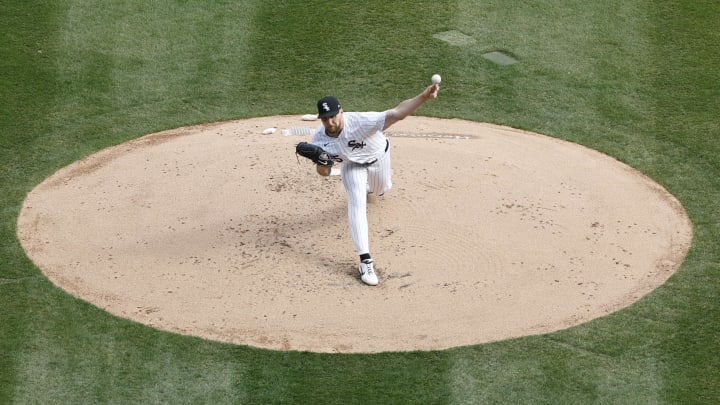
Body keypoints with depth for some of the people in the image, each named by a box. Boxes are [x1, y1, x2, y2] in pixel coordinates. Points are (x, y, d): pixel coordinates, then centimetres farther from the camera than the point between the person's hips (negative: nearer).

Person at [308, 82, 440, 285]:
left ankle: (383, 179, 67)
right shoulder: (319, 139, -30)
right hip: (352, 164, 1)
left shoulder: (360, 122, -45)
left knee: (380, 190, 25)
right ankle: (365, 260, -18)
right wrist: (320, 160, -43)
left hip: (378, 156, -1)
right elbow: (324, 172, -18)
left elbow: (396, 114, -56)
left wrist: (423, 97, -71)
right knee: (356, 203, -18)